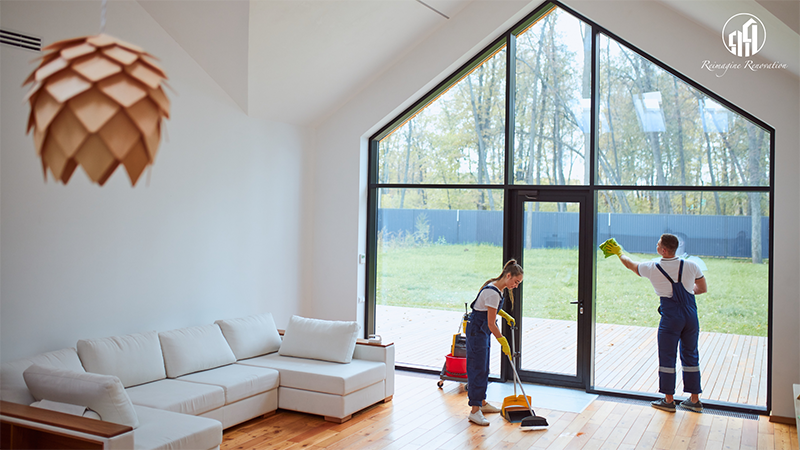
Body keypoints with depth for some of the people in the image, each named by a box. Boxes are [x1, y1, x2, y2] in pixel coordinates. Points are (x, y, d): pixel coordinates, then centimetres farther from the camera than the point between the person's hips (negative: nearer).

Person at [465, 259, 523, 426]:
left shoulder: (499, 288, 3)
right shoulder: (493, 292, -26)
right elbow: (491, 324, -23)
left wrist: (506, 315, 11)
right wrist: (503, 342, -16)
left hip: (483, 331, 10)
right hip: (476, 331, -10)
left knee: (484, 368, 17)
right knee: (477, 368, -9)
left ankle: (482, 402, 29)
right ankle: (475, 411, -6)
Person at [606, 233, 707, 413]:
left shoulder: (653, 268, -7)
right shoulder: (691, 266, -1)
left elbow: (630, 264, 12)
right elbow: (703, 288, 12)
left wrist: (619, 252, 30)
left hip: (670, 317, -4)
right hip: (691, 316, 4)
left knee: (667, 357, 6)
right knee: (690, 356, 13)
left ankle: (668, 400, 12)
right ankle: (694, 399, 21)